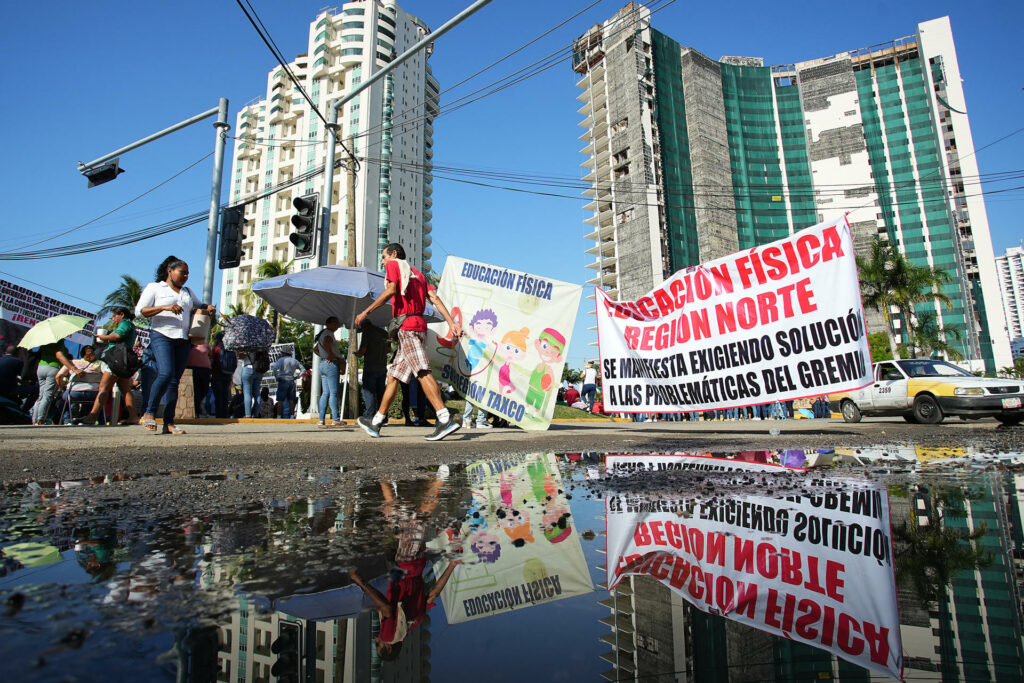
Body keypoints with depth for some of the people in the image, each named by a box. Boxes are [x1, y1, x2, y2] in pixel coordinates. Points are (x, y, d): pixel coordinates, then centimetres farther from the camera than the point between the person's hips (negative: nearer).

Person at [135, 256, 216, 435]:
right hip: (161, 335, -5)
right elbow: (139, 311, -1)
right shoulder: (154, 287, 8)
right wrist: (165, 307, -15)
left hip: (183, 340, 5)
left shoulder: (187, 291, 24)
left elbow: (199, 305, 39)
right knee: (166, 373, -23)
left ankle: (169, 423, -1)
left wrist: (208, 308, 15)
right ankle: (149, 413, -7)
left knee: (175, 380, 0)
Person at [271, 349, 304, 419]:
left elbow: (274, 367, -21)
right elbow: (303, 369, 17)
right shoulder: (295, 361, 12)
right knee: (291, 400, 7)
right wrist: (296, 377, 13)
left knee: (280, 400, -1)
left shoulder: (281, 360, -4)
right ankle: (291, 416, 7)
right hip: (292, 382, 5)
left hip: (283, 381, -4)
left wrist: (276, 377, -10)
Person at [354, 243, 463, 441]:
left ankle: (445, 419, -29)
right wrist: (452, 323, 4)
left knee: (422, 372, -19)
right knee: (393, 376, 13)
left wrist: (365, 312, -8)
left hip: (406, 326, -9)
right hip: (419, 326, 9)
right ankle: (376, 423, 21)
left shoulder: (393, 264, 7)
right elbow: (435, 298, 14)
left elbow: (391, 290, -11)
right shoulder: (417, 274, 27)